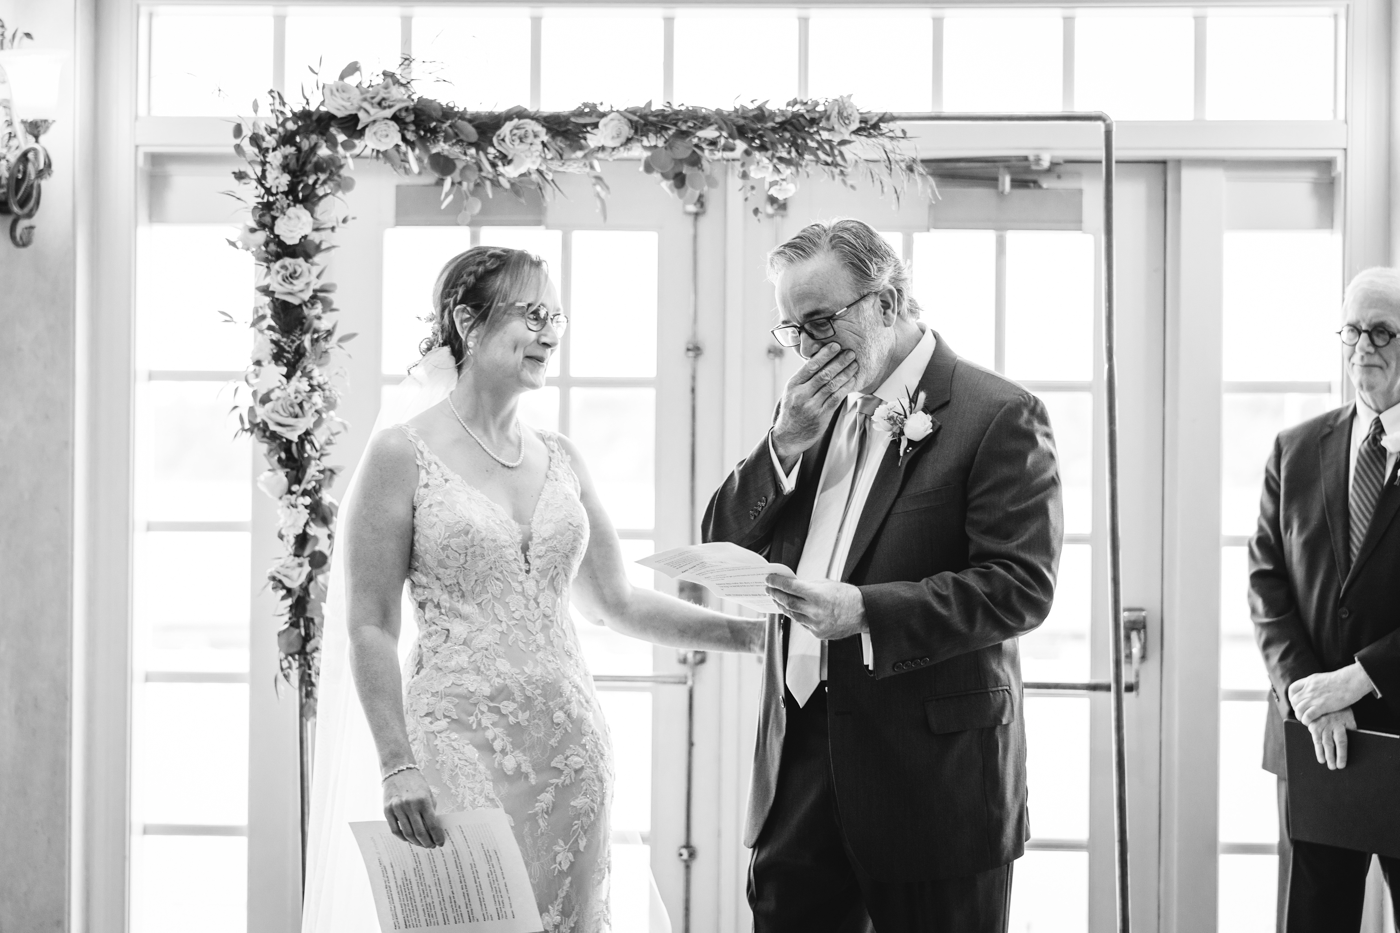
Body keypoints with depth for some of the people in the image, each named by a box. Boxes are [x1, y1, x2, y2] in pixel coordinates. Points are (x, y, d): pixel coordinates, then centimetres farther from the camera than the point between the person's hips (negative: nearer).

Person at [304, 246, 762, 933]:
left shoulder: (558, 457, 11)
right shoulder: (403, 455, -4)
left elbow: (615, 601, 15)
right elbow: (370, 627, -6)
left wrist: (754, 632, 5)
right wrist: (397, 766, -14)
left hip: (568, 742, 5)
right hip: (459, 740, -5)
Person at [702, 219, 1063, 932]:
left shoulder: (998, 416, -8)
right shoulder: (810, 410, 14)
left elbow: (1021, 585, -16)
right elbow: (724, 543, 10)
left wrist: (864, 612, -25)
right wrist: (786, 444, -6)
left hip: (933, 774, -6)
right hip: (801, 764, 6)